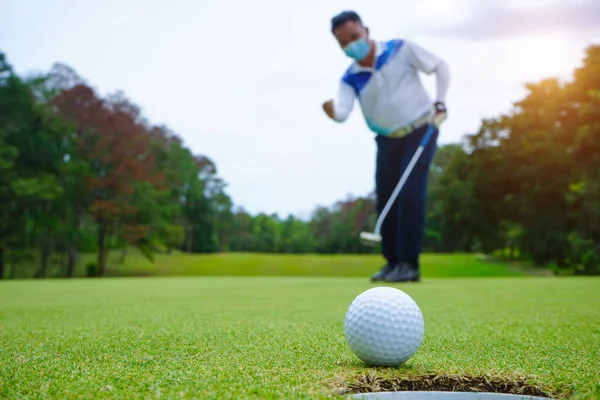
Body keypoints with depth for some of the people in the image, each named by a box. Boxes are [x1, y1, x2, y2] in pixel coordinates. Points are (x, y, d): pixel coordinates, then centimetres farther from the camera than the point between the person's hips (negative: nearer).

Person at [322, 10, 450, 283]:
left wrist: (440, 103, -11)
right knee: (385, 200, 0)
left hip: (420, 131, -4)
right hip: (387, 140, 4)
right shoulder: (350, 79, -5)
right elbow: (341, 114, -22)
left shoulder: (401, 49, -11)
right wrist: (326, 104, -45)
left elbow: (440, 66, -1)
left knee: (410, 194, -15)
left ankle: (409, 264, -10)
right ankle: (393, 261, 13)